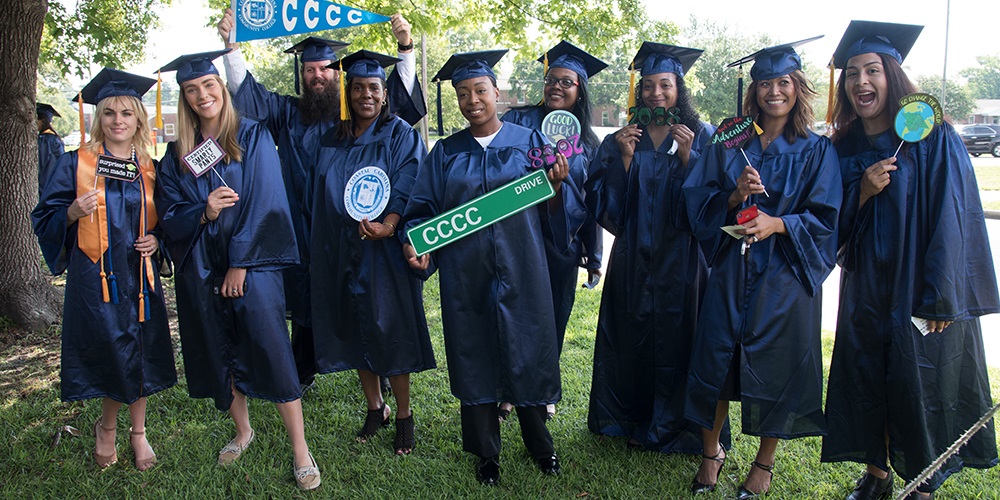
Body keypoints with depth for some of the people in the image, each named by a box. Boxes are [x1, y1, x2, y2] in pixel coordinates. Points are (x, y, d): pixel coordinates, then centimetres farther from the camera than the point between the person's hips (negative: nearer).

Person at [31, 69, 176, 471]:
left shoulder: (149, 171, 7)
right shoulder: (75, 165, -1)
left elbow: (164, 221, 17)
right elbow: (45, 218, 0)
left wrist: (157, 239, -4)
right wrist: (73, 213, -20)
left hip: (139, 277, 3)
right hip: (94, 278, -3)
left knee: (140, 354, 7)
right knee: (111, 355, -1)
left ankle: (138, 431, 27)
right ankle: (107, 427, 27)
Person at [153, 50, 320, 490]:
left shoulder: (253, 137, -1)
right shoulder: (178, 154, 8)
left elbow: (261, 203, -8)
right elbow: (169, 215, 4)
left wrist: (240, 264, -12)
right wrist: (203, 213, -18)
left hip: (252, 263, -4)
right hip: (201, 269, 4)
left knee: (271, 351, -7)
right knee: (222, 353, 12)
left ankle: (300, 450, 0)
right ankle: (243, 431, 31)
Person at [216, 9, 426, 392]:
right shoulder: (287, 113, 10)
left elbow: (399, 94, -2)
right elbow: (247, 93, 2)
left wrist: (405, 47, -15)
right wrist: (231, 46, -11)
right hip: (304, 229, 2)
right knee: (306, 302, 9)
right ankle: (302, 373, 26)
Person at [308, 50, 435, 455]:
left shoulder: (400, 135, -2)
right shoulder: (332, 141, 12)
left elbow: (406, 190, -13)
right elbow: (320, 196, 17)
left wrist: (388, 225, -30)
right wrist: (319, 249, 9)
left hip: (384, 251, -5)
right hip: (340, 252, 5)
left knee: (389, 330, -1)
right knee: (354, 329, 9)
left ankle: (403, 415, 14)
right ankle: (374, 408, 26)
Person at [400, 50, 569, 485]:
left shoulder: (528, 141, 4)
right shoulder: (445, 153, 7)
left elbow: (552, 208, 3)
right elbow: (423, 208, 7)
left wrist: (556, 183, -18)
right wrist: (414, 242, -11)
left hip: (520, 270, -1)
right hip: (466, 276, 1)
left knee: (527, 353, 7)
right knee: (475, 356, 8)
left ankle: (540, 445, 29)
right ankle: (486, 453, 25)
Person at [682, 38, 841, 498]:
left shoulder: (816, 151, 2)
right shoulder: (729, 145, 7)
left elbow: (824, 218, -4)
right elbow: (698, 202, 3)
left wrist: (776, 223, -20)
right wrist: (735, 195, -16)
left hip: (785, 276, -1)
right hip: (731, 270, 2)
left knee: (777, 368, 5)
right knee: (716, 359, 3)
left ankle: (765, 461, 25)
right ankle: (711, 452, 23)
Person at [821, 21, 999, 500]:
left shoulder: (933, 138, -9)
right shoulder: (844, 148, 5)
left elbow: (951, 220, -12)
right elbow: (836, 226, 6)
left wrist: (938, 299, -16)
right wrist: (863, 192, -14)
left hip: (919, 294, -4)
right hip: (864, 292, 5)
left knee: (920, 387, 4)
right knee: (866, 383, 11)